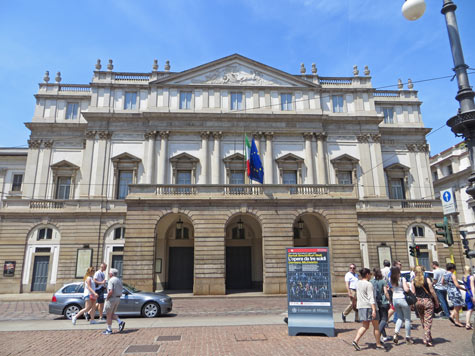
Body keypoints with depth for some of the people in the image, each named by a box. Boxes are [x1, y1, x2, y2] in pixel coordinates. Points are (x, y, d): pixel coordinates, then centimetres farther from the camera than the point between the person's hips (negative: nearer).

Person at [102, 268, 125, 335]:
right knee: (112, 314, 18)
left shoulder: (111, 280, -15)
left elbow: (111, 291, -24)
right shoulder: (119, 280, 12)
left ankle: (109, 330, 11)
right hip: (118, 299, 8)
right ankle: (120, 322, 1)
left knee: (109, 315, 5)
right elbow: (120, 291, 14)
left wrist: (107, 298, -11)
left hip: (111, 298, -8)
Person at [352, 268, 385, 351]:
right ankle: (378, 344, 20)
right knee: (376, 326, 11)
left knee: (365, 326, 9)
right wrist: (374, 310, -23)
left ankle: (355, 340, -5)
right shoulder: (369, 284, -13)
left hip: (360, 307, 7)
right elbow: (371, 298, -20)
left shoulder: (358, 283, 11)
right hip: (369, 307, -7)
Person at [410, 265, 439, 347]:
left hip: (418, 301, 2)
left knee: (423, 321, 16)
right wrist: (436, 301, 7)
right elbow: (432, 291, -4)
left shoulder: (413, 282, 1)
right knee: (428, 321, 0)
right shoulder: (427, 280, -5)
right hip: (427, 301, -2)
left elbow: (413, 293, -1)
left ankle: (428, 337, 25)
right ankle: (427, 339, -4)